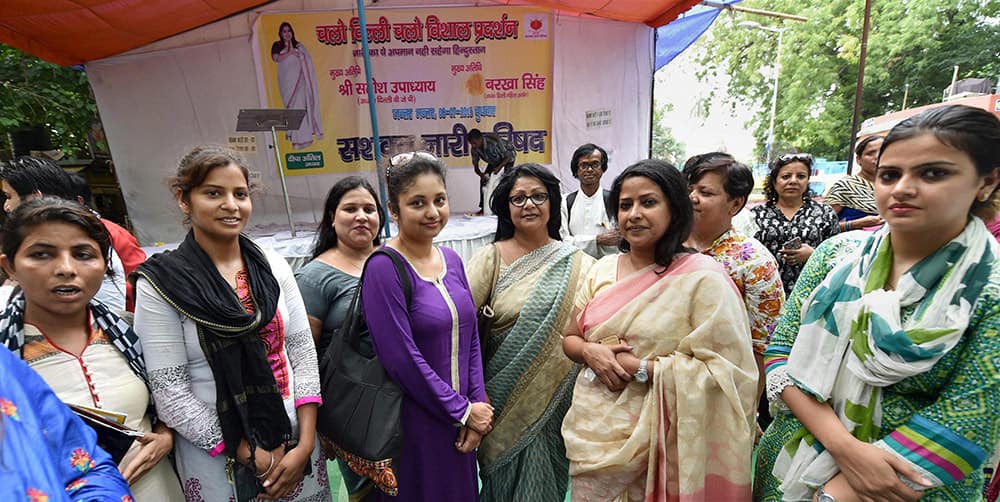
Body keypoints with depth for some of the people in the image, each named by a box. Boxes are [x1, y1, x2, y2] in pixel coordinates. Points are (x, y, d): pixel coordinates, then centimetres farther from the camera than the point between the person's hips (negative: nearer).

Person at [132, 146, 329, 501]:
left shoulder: (272, 265, -3)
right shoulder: (160, 284, -11)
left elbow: (303, 351, -2)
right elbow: (169, 391, -12)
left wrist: (306, 443, -7)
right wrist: (250, 454, -11)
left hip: (294, 440, 3)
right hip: (216, 457, -3)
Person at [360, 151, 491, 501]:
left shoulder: (451, 259, 2)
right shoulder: (383, 268, -18)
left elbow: (471, 338, 4)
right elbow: (402, 359, -21)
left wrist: (479, 406, -3)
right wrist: (464, 411, -12)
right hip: (413, 423, -6)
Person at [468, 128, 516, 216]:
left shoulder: (494, 142, -39)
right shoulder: (474, 149, -22)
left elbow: (507, 156, -29)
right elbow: (475, 166, -15)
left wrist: (499, 167, -43)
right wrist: (481, 174, -36)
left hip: (507, 157, -6)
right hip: (494, 161, 6)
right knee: (483, 180, -5)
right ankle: (484, 208, 1)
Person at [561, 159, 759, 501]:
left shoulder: (703, 278, -13)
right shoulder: (602, 270, 2)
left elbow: (721, 371, -15)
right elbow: (570, 338, 8)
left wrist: (639, 367, -20)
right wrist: (590, 351, -13)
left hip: (653, 441, -4)